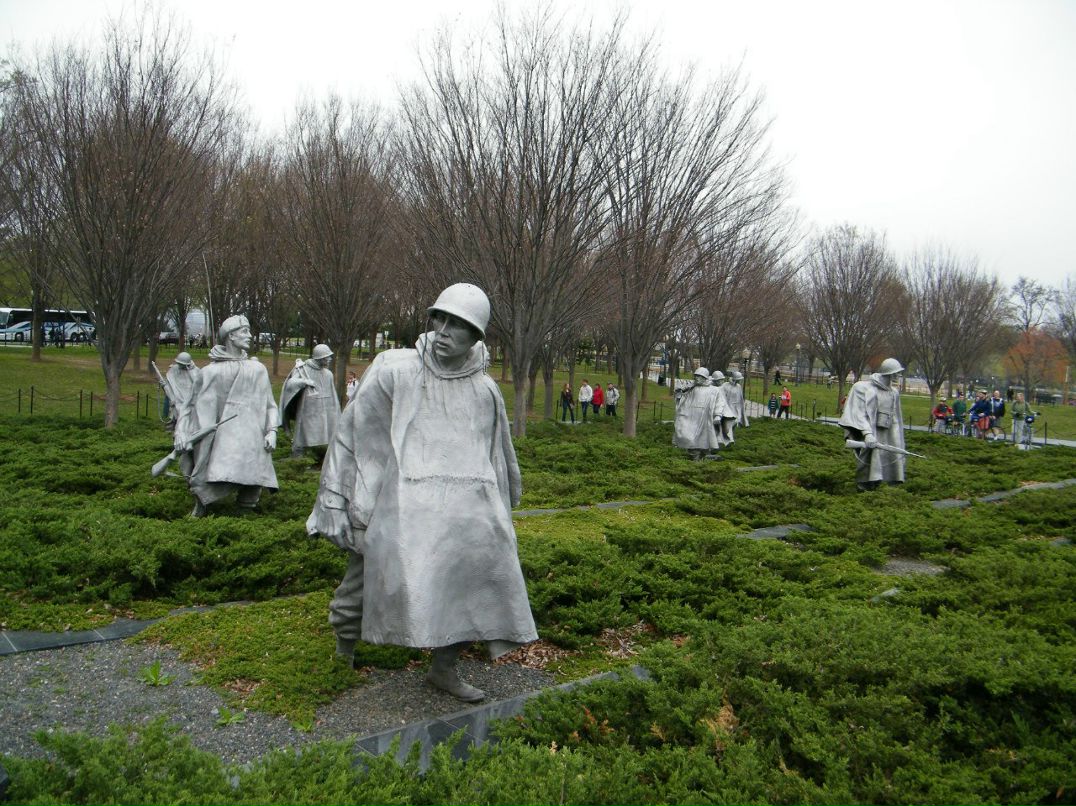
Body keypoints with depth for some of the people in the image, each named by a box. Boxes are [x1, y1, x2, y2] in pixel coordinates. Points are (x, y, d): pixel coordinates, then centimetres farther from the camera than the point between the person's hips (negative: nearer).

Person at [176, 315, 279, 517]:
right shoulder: (212, 371, 5)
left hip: (252, 438, 2)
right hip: (224, 436, -2)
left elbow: (268, 403, 14)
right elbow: (195, 403, 9)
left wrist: (272, 431, 2)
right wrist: (181, 431, 1)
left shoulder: (257, 369, 11)